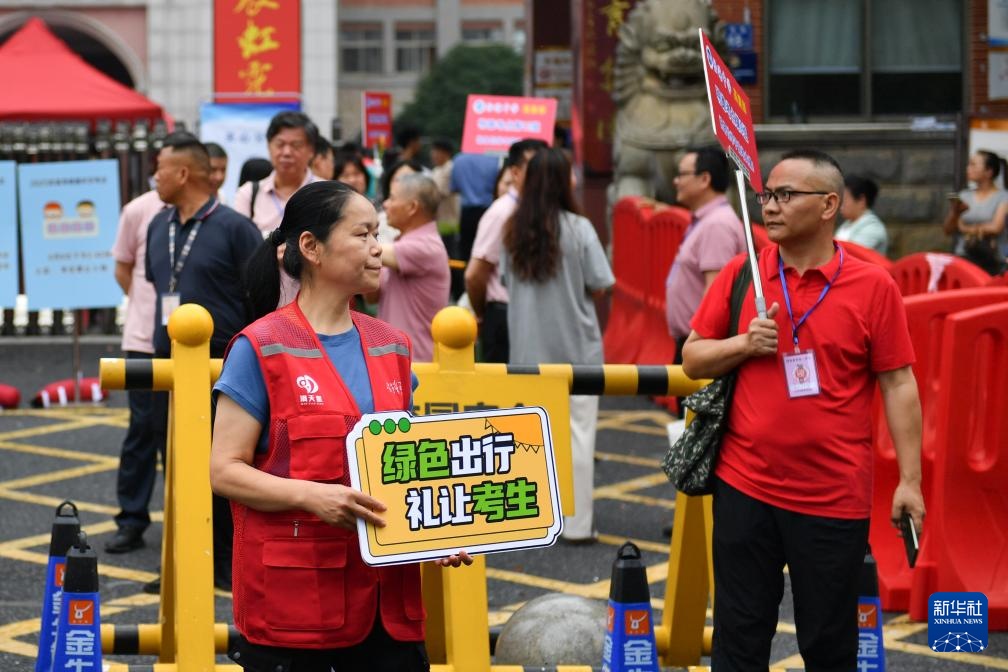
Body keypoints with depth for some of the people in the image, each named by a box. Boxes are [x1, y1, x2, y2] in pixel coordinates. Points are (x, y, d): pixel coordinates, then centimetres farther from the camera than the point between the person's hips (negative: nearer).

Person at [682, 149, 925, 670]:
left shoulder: (873, 286, -4)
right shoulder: (740, 274, 4)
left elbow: (898, 385, -3)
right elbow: (692, 360, 10)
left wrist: (909, 480, -6)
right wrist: (743, 344, -9)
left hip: (835, 498, -2)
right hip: (743, 488, 3)